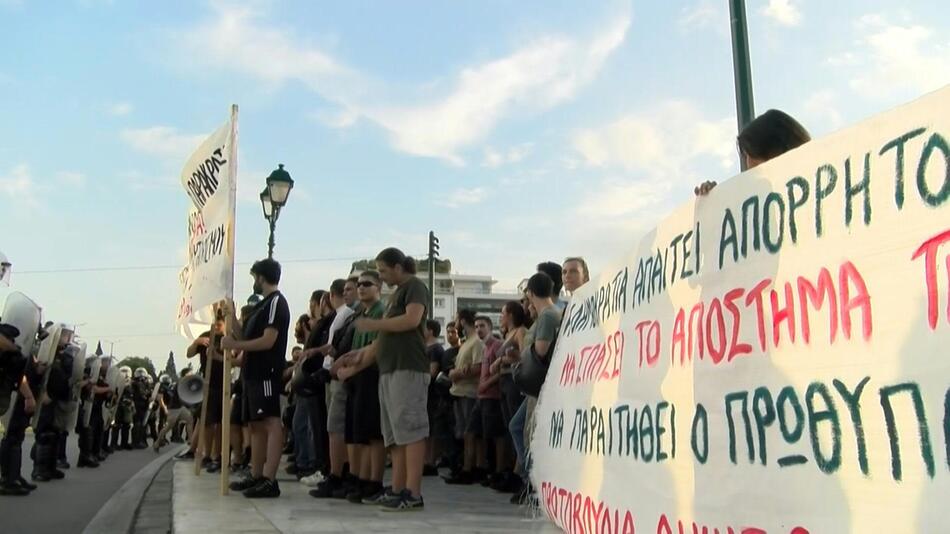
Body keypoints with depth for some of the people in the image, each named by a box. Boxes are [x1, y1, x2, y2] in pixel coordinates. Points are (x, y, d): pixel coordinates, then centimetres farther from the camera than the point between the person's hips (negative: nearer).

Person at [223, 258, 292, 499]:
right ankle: (256, 476, 19)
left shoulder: (276, 302, -9)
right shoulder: (263, 304, 20)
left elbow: (268, 341, -19)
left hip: (267, 371, -11)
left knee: (271, 422, -12)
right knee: (256, 424, 13)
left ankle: (270, 480, -16)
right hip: (254, 371, 11)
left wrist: (234, 345, -14)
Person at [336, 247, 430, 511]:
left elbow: (412, 319, -19)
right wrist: (357, 364, 19)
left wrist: (374, 324, -10)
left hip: (408, 369, -10)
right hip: (389, 370, 10)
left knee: (410, 430, -12)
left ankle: (413, 494, -13)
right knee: (394, 434, 8)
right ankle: (397, 490, 11)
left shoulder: (415, 286, -1)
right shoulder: (396, 294, 25)